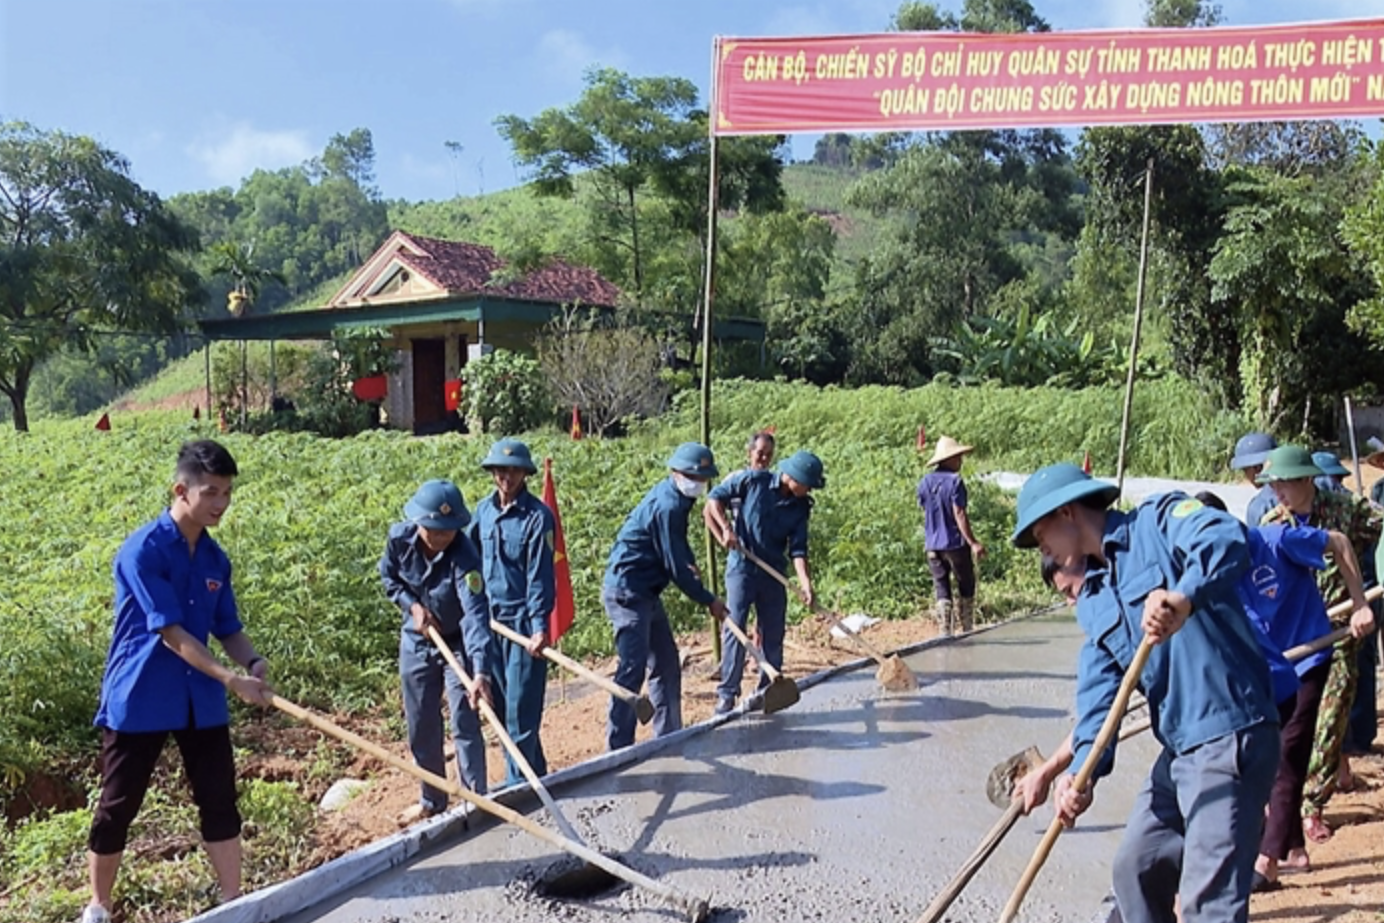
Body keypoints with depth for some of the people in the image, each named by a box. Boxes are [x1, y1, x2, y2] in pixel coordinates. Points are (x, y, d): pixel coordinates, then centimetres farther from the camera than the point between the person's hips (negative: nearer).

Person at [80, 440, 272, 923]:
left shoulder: (215, 558, 4)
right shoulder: (142, 550, -17)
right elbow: (170, 632, -23)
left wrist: (253, 663, -13)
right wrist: (230, 678, -30)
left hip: (201, 698, 5)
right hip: (139, 698, -5)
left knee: (220, 802, 7)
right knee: (116, 808, 8)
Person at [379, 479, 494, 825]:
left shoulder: (464, 559, -32)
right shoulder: (399, 538, -17)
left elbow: (475, 615, -42)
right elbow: (389, 576, 4)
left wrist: (481, 672, -53)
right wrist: (412, 605, -14)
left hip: (457, 644, -4)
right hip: (416, 643, 5)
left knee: (465, 727, -3)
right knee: (421, 729, 14)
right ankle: (431, 801, 32)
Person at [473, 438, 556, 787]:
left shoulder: (538, 516, -11)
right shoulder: (483, 510, 7)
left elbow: (540, 575, -14)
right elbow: (473, 562, 14)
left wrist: (539, 626, -21)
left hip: (523, 620, -6)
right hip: (490, 618, 6)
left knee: (521, 706, -3)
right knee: (501, 703, 13)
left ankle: (518, 784, 9)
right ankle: (535, 774, 27)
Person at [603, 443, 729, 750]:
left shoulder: (675, 498, 10)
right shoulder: (667, 506, -21)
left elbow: (676, 546, 25)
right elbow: (674, 568, -19)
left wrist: (690, 563, 2)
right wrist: (708, 600, -8)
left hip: (646, 593, 11)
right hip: (627, 592, -11)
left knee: (667, 665, 15)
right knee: (633, 669, -10)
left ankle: (668, 736, 25)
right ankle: (619, 747, -5)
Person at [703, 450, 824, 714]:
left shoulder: (801, 507, 0)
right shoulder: (753, 481, -11)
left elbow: (798, 548, -5)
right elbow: (715, 497, -4)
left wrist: (805, 581, -19)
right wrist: (726, 528, -17)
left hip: (773, 574, 5)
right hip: (742, 568, -4)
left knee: (773, 635, 9)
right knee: (735, 629, -8)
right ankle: (727, 694, -2)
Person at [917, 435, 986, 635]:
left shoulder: (924, 483, 5)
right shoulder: (954, 481, -13)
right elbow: (959, 515, -17)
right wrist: (973, 543, -16)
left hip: (933, 545, 5)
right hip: (955, 543, -5)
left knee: (942, 589, 8)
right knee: (966, 586, 12)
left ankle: (946, 633, 4)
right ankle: (967, 631, 17)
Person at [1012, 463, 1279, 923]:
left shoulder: (1159, 520, -7)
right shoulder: (1092, 600, 15)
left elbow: (1226, 540, -28)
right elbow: (1099, 691, 4)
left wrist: (1182, 598, -47)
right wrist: (1082, 770, -12)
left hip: (1230, 734, -9)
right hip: (1179, 746, 9)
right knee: (1136, 869, 18)